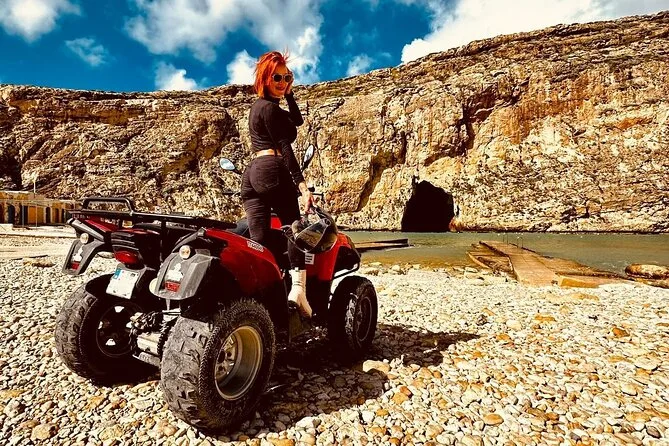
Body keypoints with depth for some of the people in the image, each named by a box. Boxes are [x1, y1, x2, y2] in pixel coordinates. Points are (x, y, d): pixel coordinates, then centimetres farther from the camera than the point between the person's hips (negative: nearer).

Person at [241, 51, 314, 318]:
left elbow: (297, 121, 30)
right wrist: (302, 186, -19)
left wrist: (289, 93, 22)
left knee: (258, 239, 0)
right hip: (273, 171, -8)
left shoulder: (259, 105, 25)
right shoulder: (269, 108, -4)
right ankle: (298, 289, -15)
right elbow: (285, 148, -13)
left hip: (250, 174, 9)